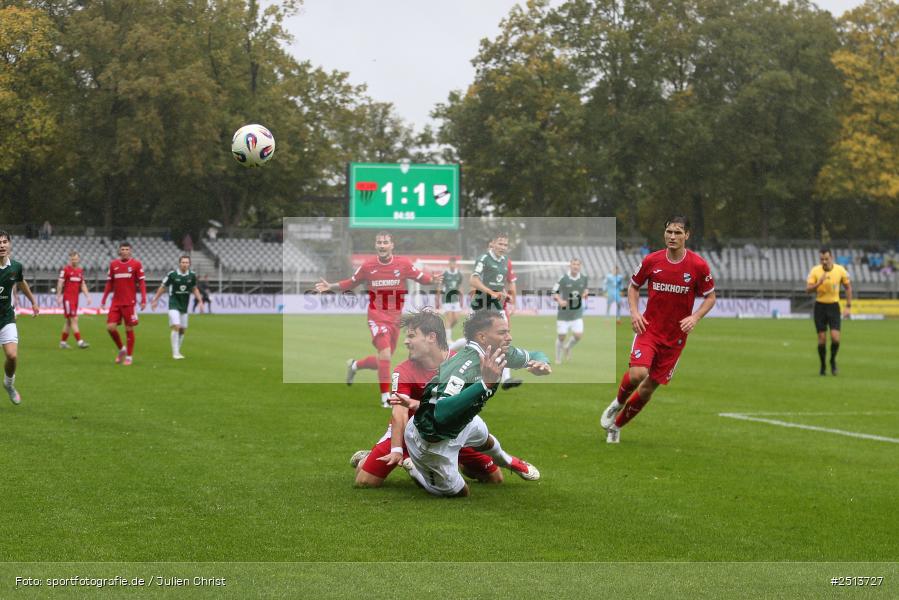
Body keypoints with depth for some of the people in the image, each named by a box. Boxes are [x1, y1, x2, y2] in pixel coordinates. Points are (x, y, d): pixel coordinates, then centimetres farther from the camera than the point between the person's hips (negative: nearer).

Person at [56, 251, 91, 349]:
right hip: (68, 298, -7)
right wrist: (59, 297, -12)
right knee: (74, 319, -12)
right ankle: (79, 342, -16)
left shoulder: (80, 270, 12)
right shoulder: (65, 269, -6)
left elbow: (83, 285, 17)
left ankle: (63, 342, 19)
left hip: (75, 298, 7)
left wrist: (87, 296, 7)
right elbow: (60, 284, -7)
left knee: (69, 321, 11)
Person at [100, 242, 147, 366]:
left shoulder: (136, 264, -2)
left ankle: (129, 356, 13)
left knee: (129, 329, 1)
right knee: (110, 327, -5)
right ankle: (121, 349, 19)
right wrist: (103, 300, 9)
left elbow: (142, 283, -3)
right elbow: (109, 284, 13)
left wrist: (143, 300, -11)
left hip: (129, 302, -3)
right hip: (116, 302, 3)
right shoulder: (113, 264, 8)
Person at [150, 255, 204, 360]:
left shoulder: (192, 275, -2)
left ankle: (177, 351, 23)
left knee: (183, 330, 8)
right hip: (174, 305, -5)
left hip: (184, 306, 5)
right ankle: (175, 353, -15)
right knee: (176, 326, -18)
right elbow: (163, 287, 0)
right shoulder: (172, 274, -12)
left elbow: (194, 289, 14)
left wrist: (200, 301, 7)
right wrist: (155, 300, 4)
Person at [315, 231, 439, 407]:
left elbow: (420, 277, 4)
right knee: (385, 355, -19)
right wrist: (330, 286, 1)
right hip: (377, 317, -3)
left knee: (382, 361, 13)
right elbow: (351, 283, 11)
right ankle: (385, 398, -9)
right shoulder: (368, 266, -2)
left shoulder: (403, 263, -2)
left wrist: (432, 279, -17)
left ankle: (354, 365, 42)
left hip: (395, 318, 3)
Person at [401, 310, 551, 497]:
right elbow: (442, 414, -52)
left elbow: (535, 355, 4)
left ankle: (507, 462, 67)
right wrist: (485, 384, -58)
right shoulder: (465, 367, -40)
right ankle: (412, 468, 30)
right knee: (458, 493, 10)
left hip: (461, 422, 8)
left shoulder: (500, 353, -14)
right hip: (431, 440, -8)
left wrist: (542, 363, -22)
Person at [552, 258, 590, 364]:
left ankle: (567, 347, 25)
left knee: (578, 335, -8)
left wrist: (585, 293, -3)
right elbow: (554, 293, -6)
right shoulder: (563, 279, -11)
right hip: (564, 313, -3)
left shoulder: (583, 278, 0)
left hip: (577, 314, 3)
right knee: (561, 336, 2)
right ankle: (558, 358, 26)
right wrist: (559, 301, -25)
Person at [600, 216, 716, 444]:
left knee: (649, 387, 6)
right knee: (638, 373, -25)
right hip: (649, 328, -1)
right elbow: (633, 286, 12)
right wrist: (634, 312, -4)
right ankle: (618, 403, 8)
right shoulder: (651, 260, -4)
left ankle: (616, 425, 26)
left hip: (676, 337, 1)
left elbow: (710, 297, 3)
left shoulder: (698, 265, -8)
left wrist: (695, 317, -14)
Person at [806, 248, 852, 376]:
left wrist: (848, 306, 2)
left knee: (835, 338, -12)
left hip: (834, 306, 0)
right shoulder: (815, 271, -8)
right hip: (820, 306, 0)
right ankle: (823, 366, 18)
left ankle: (833, 360, 15)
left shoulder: (840, 270, -5)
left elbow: (848, 287, 7)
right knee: (822, 339, -2)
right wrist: (819, 283, -30)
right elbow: (808, 289, -12)